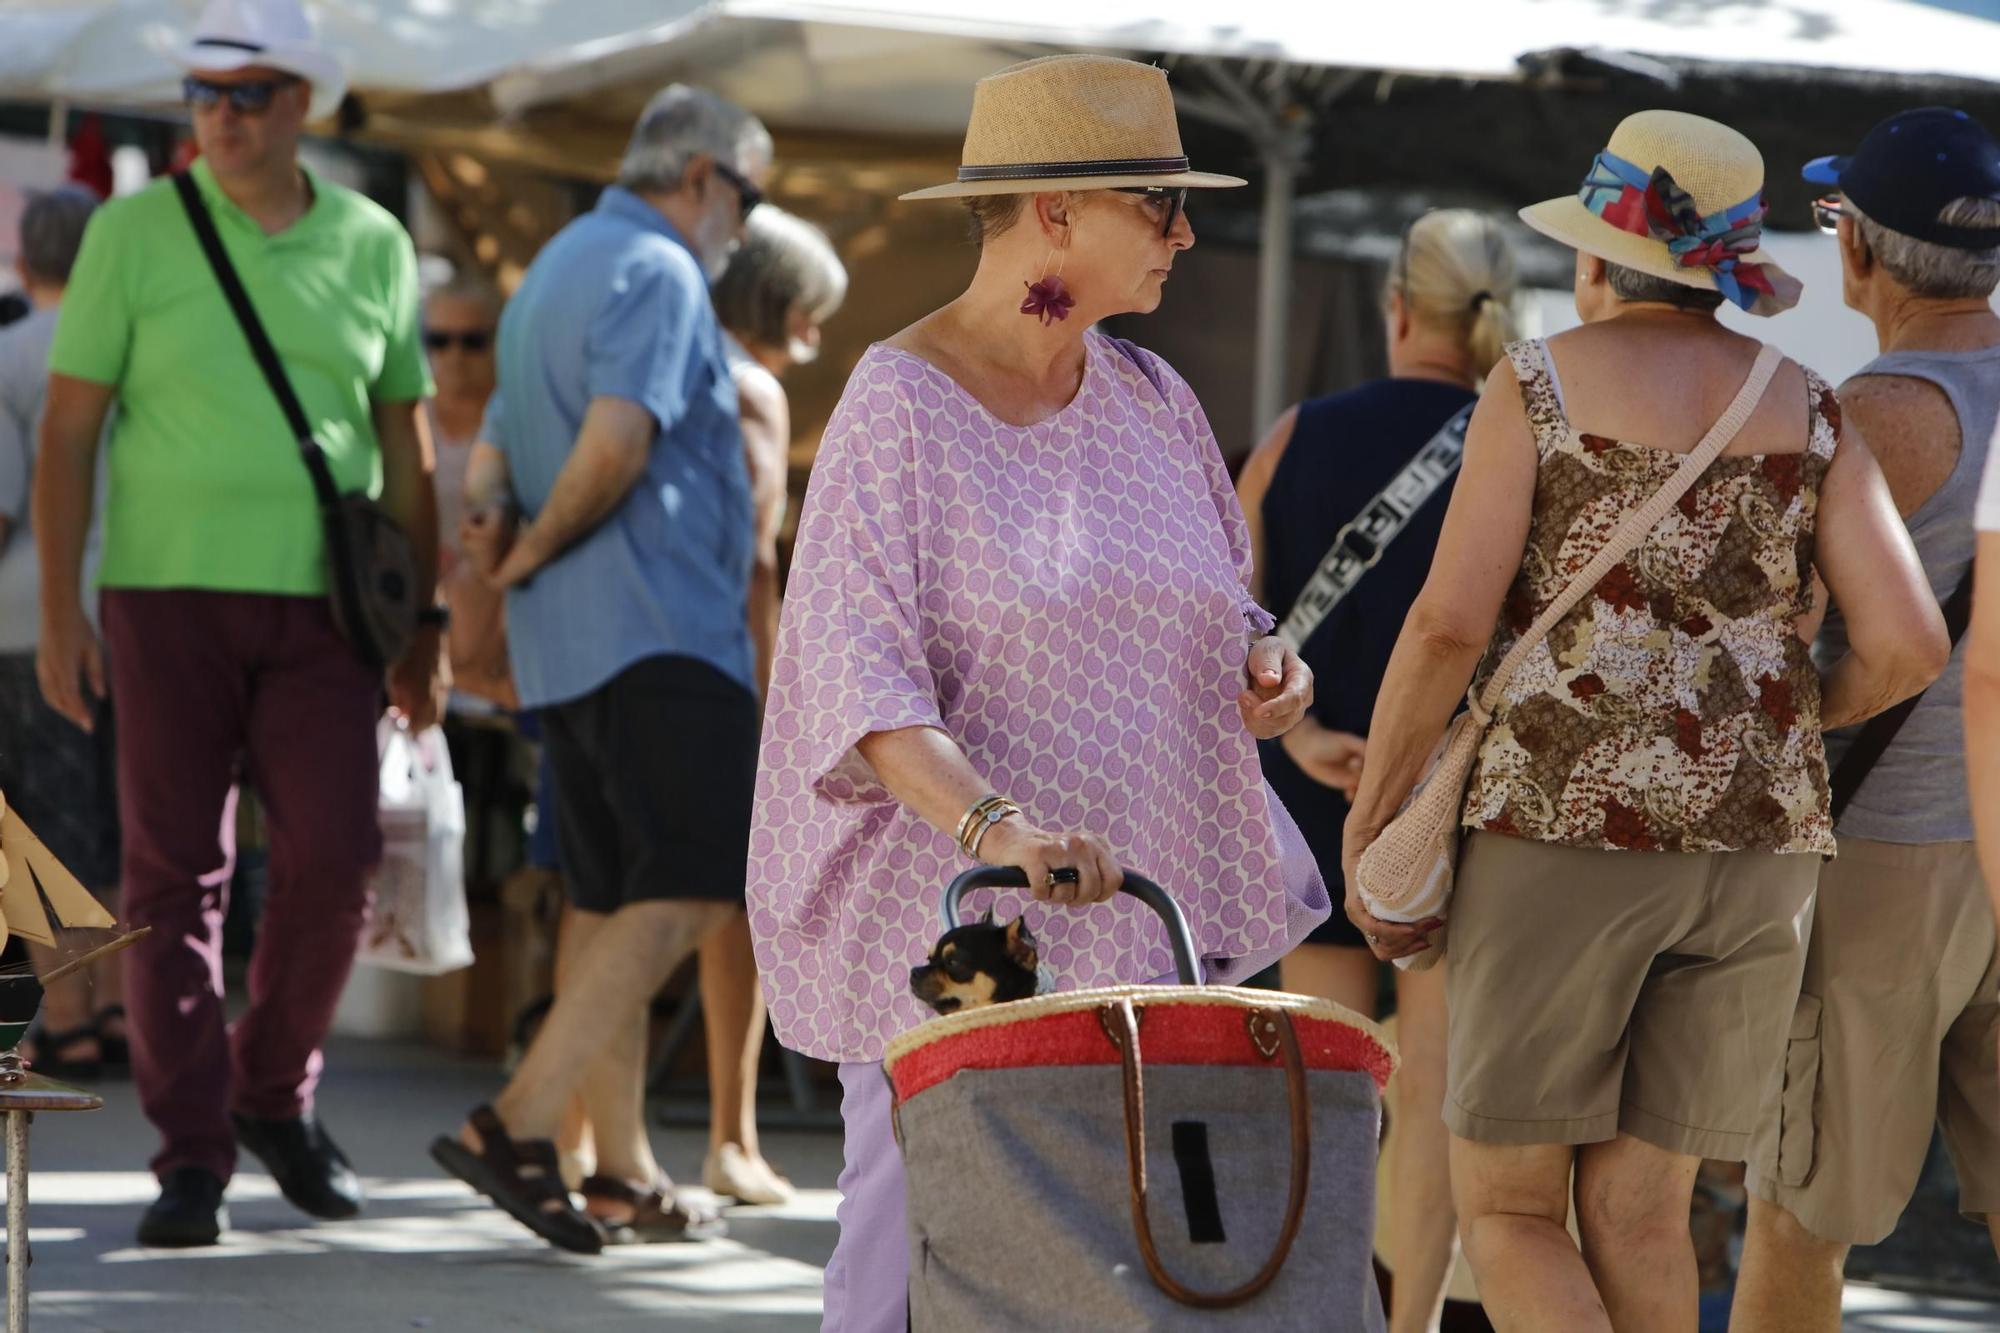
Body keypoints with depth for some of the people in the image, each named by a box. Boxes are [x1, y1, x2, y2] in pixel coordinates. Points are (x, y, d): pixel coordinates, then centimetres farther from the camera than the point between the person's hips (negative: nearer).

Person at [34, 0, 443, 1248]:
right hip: (168, 593, -1)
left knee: (335, 855, -7)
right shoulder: (135, 234, 1)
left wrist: (424, 630, 10)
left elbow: (404, 447, 13)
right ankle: (192, 1155, 3)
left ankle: (276, 1093, 17)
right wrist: (60, 612, -5)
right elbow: (70, 429, 2)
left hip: (321, 603, 1)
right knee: (175, 874, -2)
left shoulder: (373, 245, 8)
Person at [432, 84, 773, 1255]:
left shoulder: (556, 270, 23)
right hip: (659, 631, -10)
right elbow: (617, 443, -23)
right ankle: (519, 1124, -22)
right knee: (695, 890, -14)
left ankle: (624, 1172, 12)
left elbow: (499, 451, 28)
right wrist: (533, 555, -9)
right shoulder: (658, 272, -9)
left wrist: (500, 535, 9)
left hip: (566, 644, 10)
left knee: (613, 901, 11)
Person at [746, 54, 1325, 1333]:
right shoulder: (899, 409, -8)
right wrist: (991, 827, -33)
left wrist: (1265, 664, -1)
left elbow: (1217, 609, 23)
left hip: (1149, 909, 6)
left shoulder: (1150, 402, 11)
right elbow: (864, 689, -18)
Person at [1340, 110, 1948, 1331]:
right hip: (1754, 847, 4)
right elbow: (1910, 643, -2)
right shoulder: (1808, 409, 7)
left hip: (1567, 821, -4)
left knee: (1504, 1209, 4)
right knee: (1637, 1212, 12)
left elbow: (1450, 624, -10)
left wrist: (1369, 831, 0)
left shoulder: (1545, 384, -2)